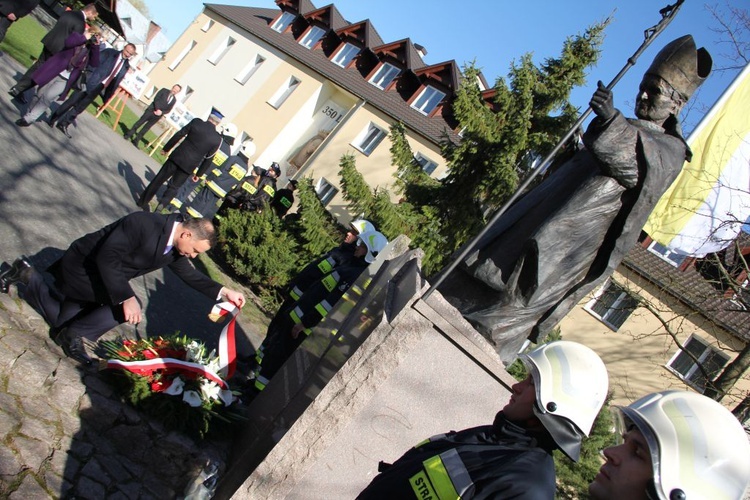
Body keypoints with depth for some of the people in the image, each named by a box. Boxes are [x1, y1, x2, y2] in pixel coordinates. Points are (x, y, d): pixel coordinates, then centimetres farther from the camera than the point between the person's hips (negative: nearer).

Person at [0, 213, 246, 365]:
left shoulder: (174, 247, -8)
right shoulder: (143, 224, -33)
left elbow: (189, 274, 3)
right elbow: (107, 257, -35)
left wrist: (223, 291, -11)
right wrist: (127, 298, -39)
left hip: (102, 273, 8)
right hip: (81, 266, -8)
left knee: (62, 323, 16)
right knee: (128, 305, -25)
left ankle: (29, 275, 26)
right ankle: (75, 334, -6)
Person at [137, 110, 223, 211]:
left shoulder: (196, 122, -7)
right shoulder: (218, 139, -7)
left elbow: (178, 135, -3)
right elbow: (208, 160, 0)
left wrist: (166, 148, 9)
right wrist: (199, 174, 11)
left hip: (176, 157, 1)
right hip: (189, 166, -1)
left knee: (158, 180, 16)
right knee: (173, 187, 15)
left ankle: (143, 201, 28)